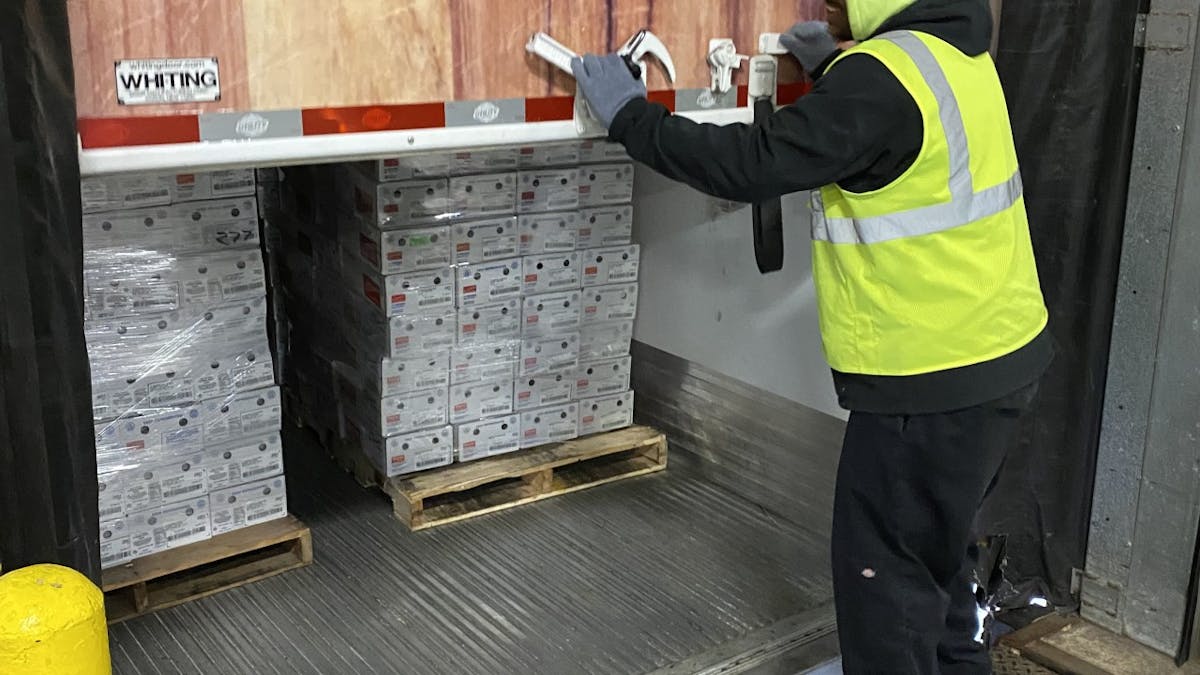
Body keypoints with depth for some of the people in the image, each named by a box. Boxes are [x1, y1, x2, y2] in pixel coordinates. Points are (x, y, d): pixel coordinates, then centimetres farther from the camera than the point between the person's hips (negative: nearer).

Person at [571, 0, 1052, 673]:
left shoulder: (883, 75, -22)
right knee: (938, 549, 25)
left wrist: (630, 114, -12)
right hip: (996, 355, 10)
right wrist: (836, 65, 18)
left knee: (885, 572, 5)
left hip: (934, 379, -10)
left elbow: (755, 163, -22)